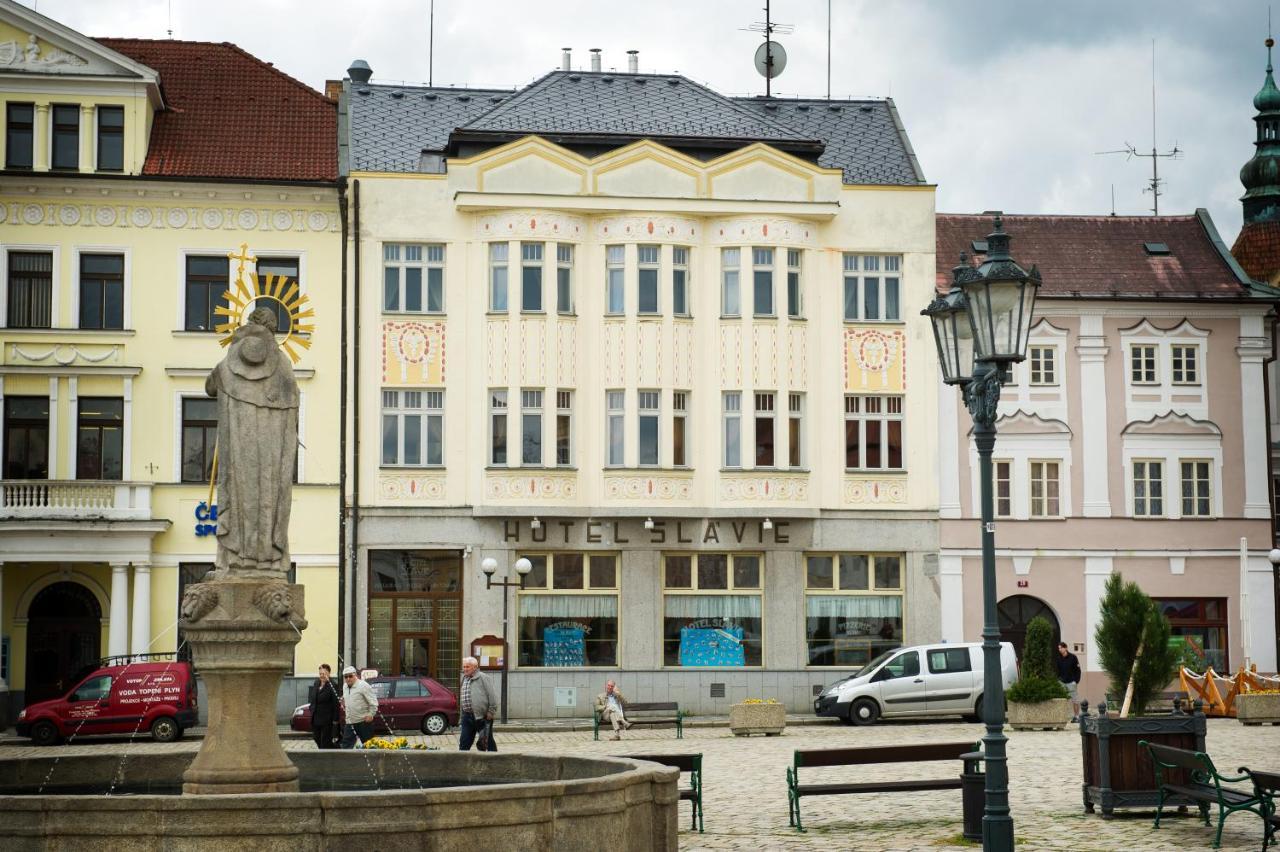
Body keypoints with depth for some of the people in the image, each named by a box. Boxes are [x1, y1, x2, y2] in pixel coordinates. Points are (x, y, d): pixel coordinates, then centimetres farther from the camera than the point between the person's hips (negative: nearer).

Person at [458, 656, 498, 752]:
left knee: (488, 741, 5)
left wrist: (490, 712, -13)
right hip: (467, 716, 6)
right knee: (464, 741, 3)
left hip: (482, 716, -6)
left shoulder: (483, 678, -9)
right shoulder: (464, 679, 12)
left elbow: (492, 696, -11)